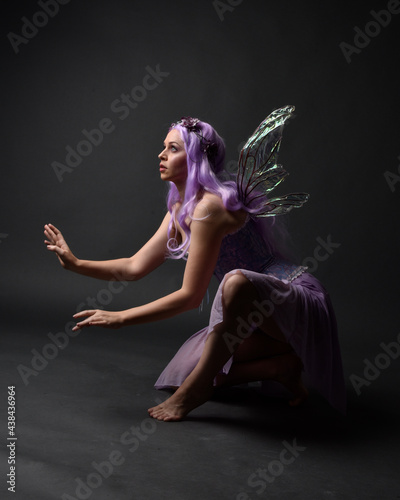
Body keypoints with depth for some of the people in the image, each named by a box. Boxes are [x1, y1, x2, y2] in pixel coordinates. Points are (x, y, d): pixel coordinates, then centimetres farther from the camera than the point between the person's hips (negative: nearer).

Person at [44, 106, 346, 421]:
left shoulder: (209, 207, -24)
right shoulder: (180, 209, 5)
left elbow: (190, 296, -22)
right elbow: (135, 267, 9)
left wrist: (119, 318, -17)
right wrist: (77, 264, 3)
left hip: (299, 303, -9)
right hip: (260, 312, 9)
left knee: (237, 281, -41)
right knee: (183, 372, 8)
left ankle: (195, 390, -23)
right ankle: (279, 365, 9)